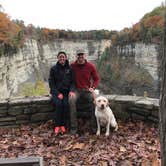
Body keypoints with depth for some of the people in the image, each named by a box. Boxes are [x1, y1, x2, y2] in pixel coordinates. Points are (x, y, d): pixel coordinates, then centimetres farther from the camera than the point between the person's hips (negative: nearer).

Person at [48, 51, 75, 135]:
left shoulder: (70, 69, 7)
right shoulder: (53, 69, 3)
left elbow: (73, 81, 6)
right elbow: (51, 83, 0)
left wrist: (71, 91, -13)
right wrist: (58, 93, -11)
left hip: (66, 92, 1)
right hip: (56, 92, -1)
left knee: (66, 104, -28)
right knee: (58, 103, -29)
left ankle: (63, 125, -18)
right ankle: (57, 126, -20)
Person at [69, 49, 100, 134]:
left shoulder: (91, 66, 1)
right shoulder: (72, 66, 0)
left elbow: (96, 79, 10)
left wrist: (93, 87, -6)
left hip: (87, 90, 1)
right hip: (76, 90, 0)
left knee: (94, 99, -30)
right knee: (71, 100, -32)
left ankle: (94, 126, -18)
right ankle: (73, 127, -26)